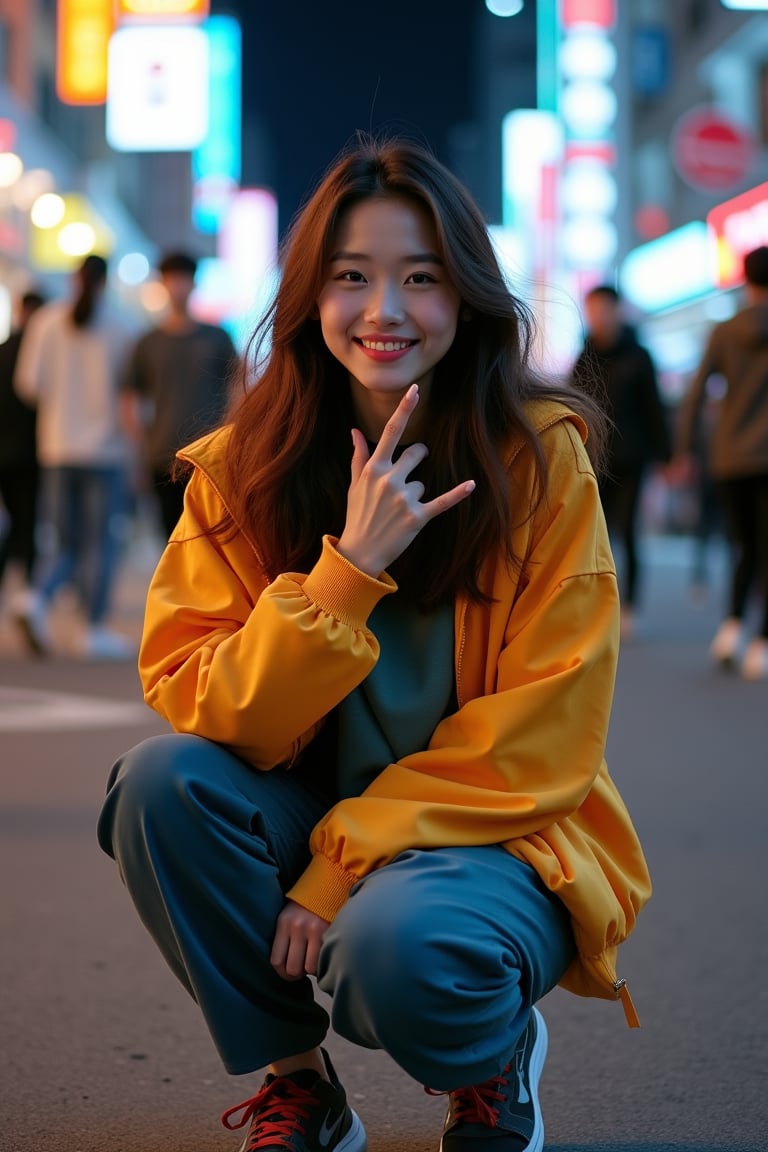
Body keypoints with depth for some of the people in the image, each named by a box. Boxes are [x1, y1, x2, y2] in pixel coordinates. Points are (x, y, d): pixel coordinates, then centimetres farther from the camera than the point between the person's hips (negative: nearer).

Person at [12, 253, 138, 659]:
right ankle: (95, 630, 4)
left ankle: (38, 598, -10)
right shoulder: (121, 327, -6)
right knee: (101, 541, 3)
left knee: (66, 540, 13)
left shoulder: (47, 320, 1)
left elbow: (28, 384, -1)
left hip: (57, 446, 3)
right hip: (105, 446, -3)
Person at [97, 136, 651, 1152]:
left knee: (395, 942, -34)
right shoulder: (239, 469, -3)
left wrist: (342, 868, -19)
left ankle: (493, 1066, 4)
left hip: (496, 835, -3)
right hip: (310, 823, 3)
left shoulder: (541, 459, -10)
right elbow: (195, 708, -12)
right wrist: (348, 569, -24)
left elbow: (534, 740, -12)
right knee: (162, 780, -24)